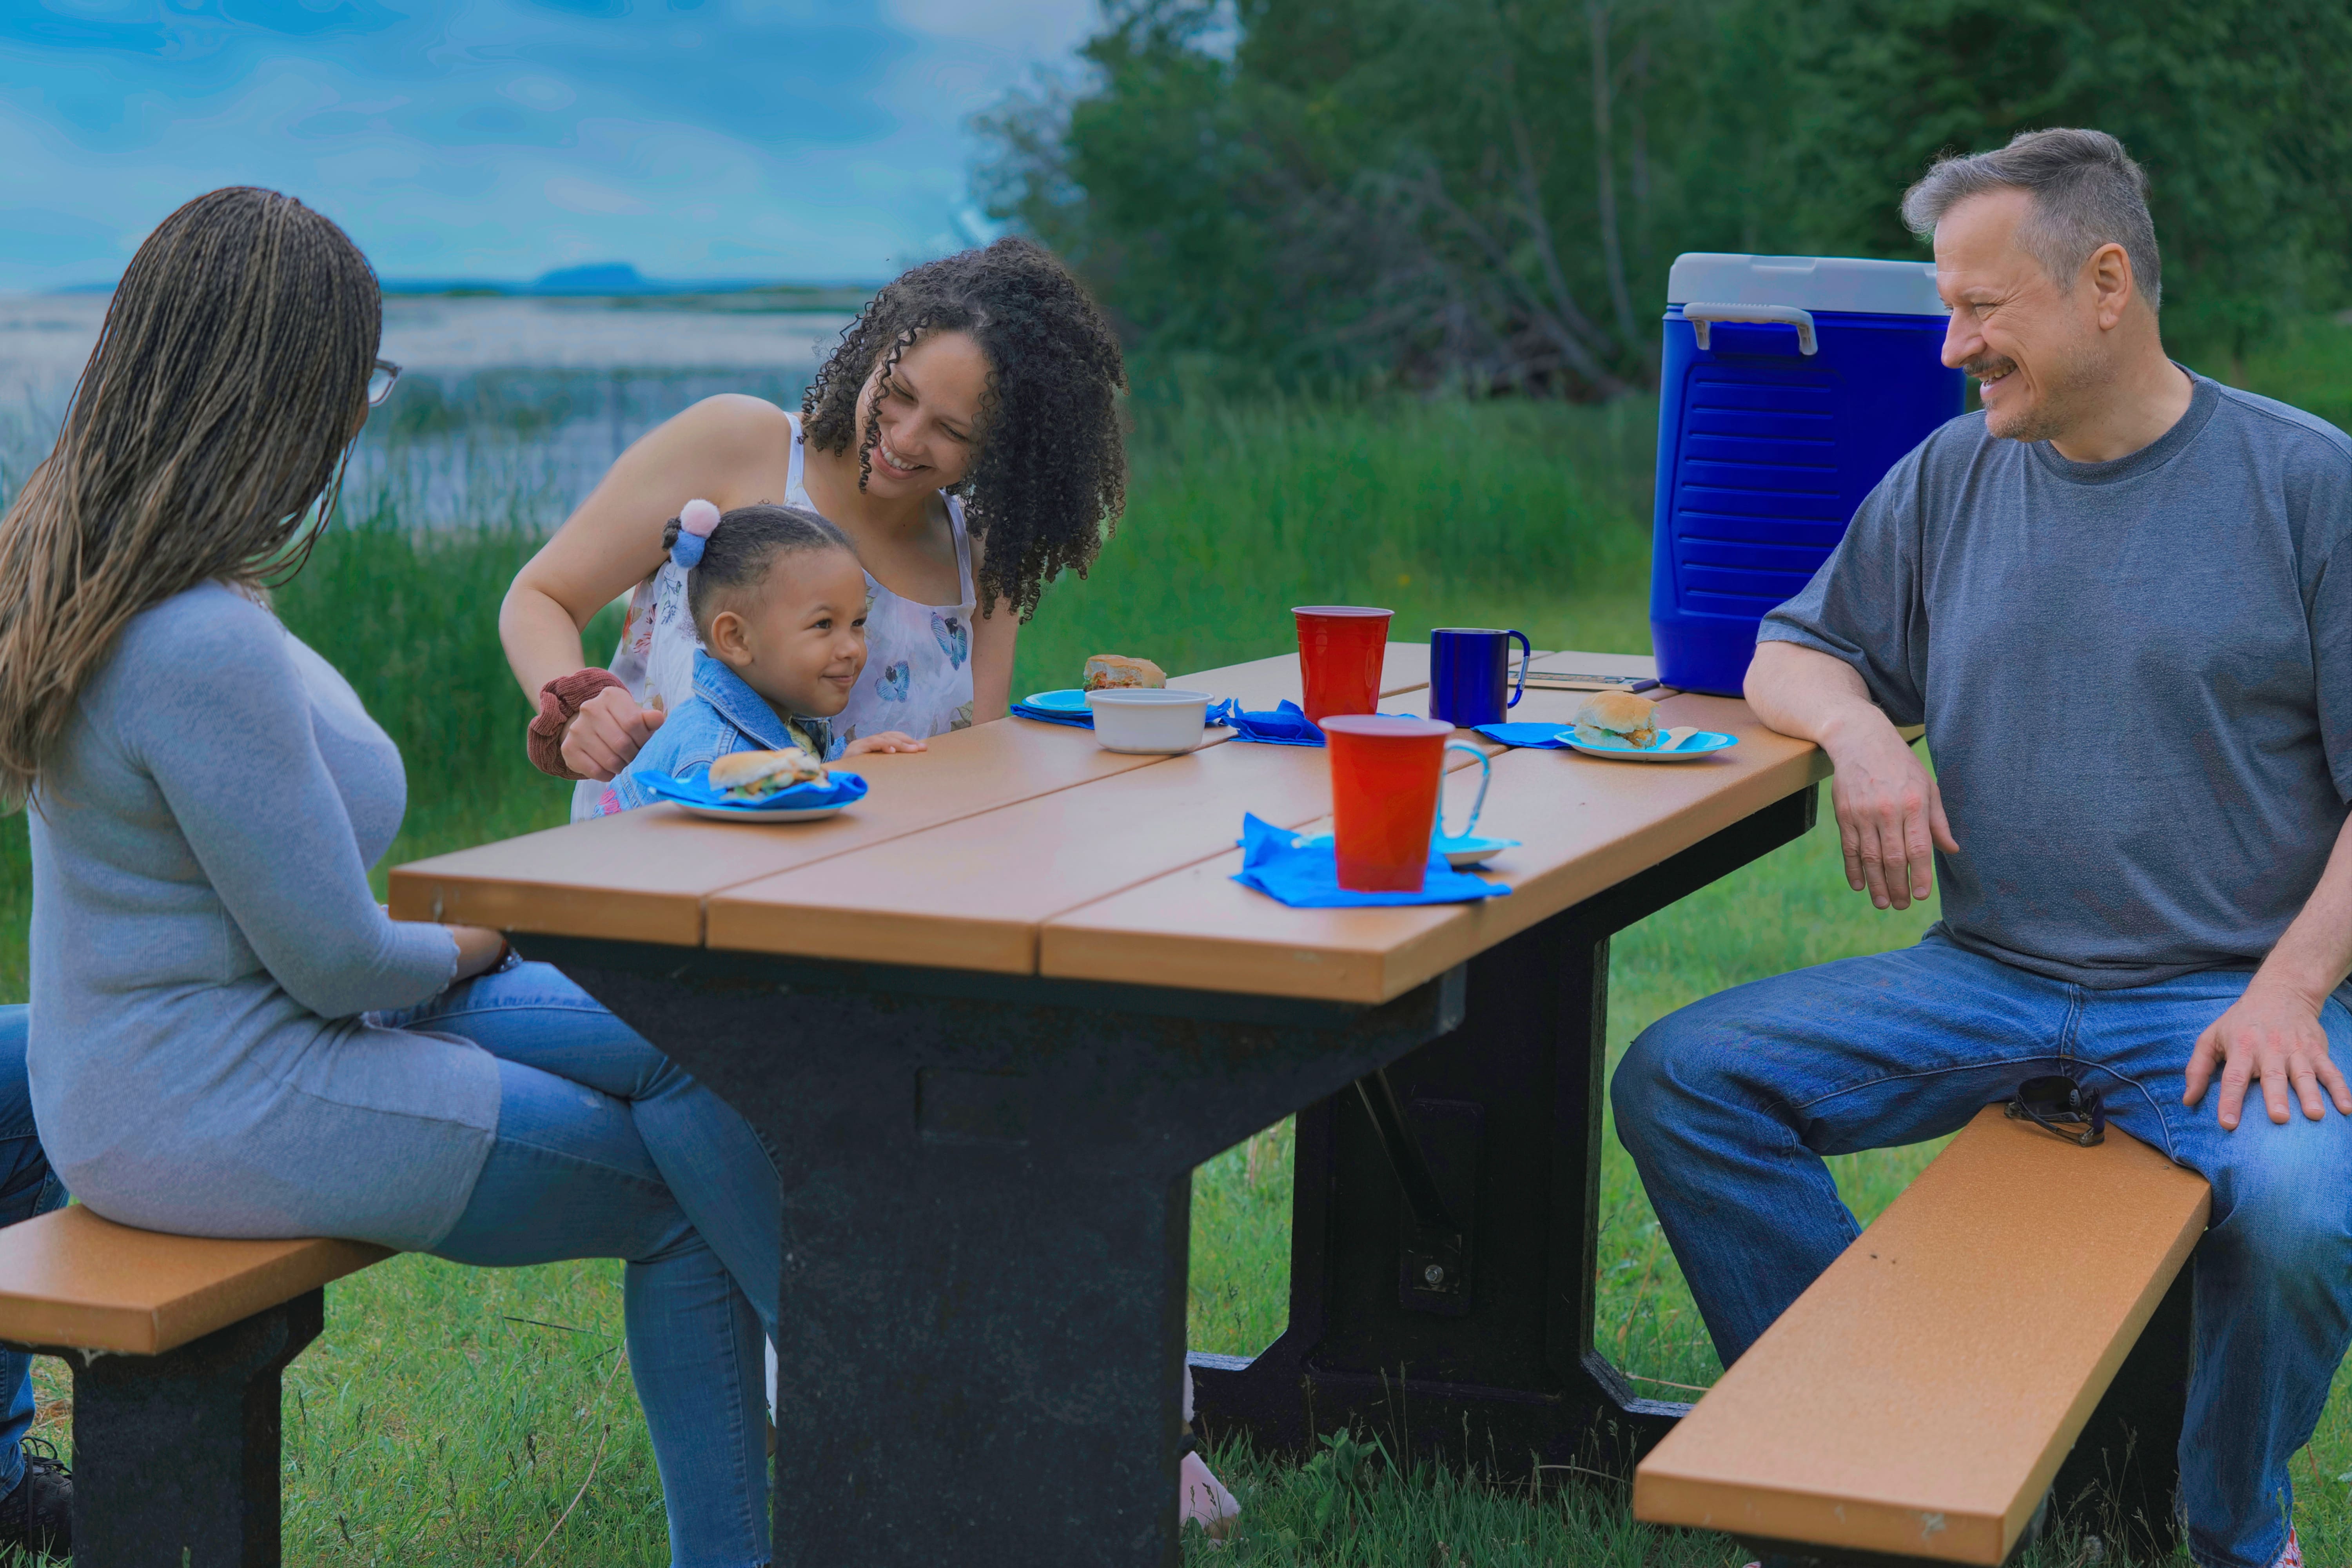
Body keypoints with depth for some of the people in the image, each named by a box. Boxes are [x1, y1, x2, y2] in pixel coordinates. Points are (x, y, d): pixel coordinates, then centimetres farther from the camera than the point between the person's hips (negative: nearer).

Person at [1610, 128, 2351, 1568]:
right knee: (1678, 1082, -15)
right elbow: (1788, 657, 20)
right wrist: (1861, 731, -5)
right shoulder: (1950, 478, 11)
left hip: (2220, 999, -4)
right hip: (1984, 977, 4)